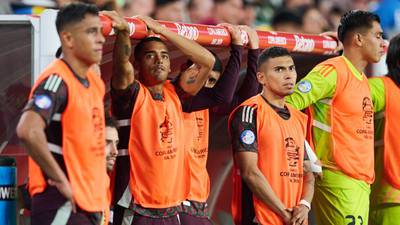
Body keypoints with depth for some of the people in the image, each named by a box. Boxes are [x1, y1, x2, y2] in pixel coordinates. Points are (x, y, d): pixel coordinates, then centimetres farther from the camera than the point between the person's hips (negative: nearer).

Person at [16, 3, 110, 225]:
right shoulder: (56, 80, -15)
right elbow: (28, 130, -31)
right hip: (62, 204, -9)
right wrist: (60, 180, -22)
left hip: (91, 204, 9)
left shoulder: (95, 83, 14)